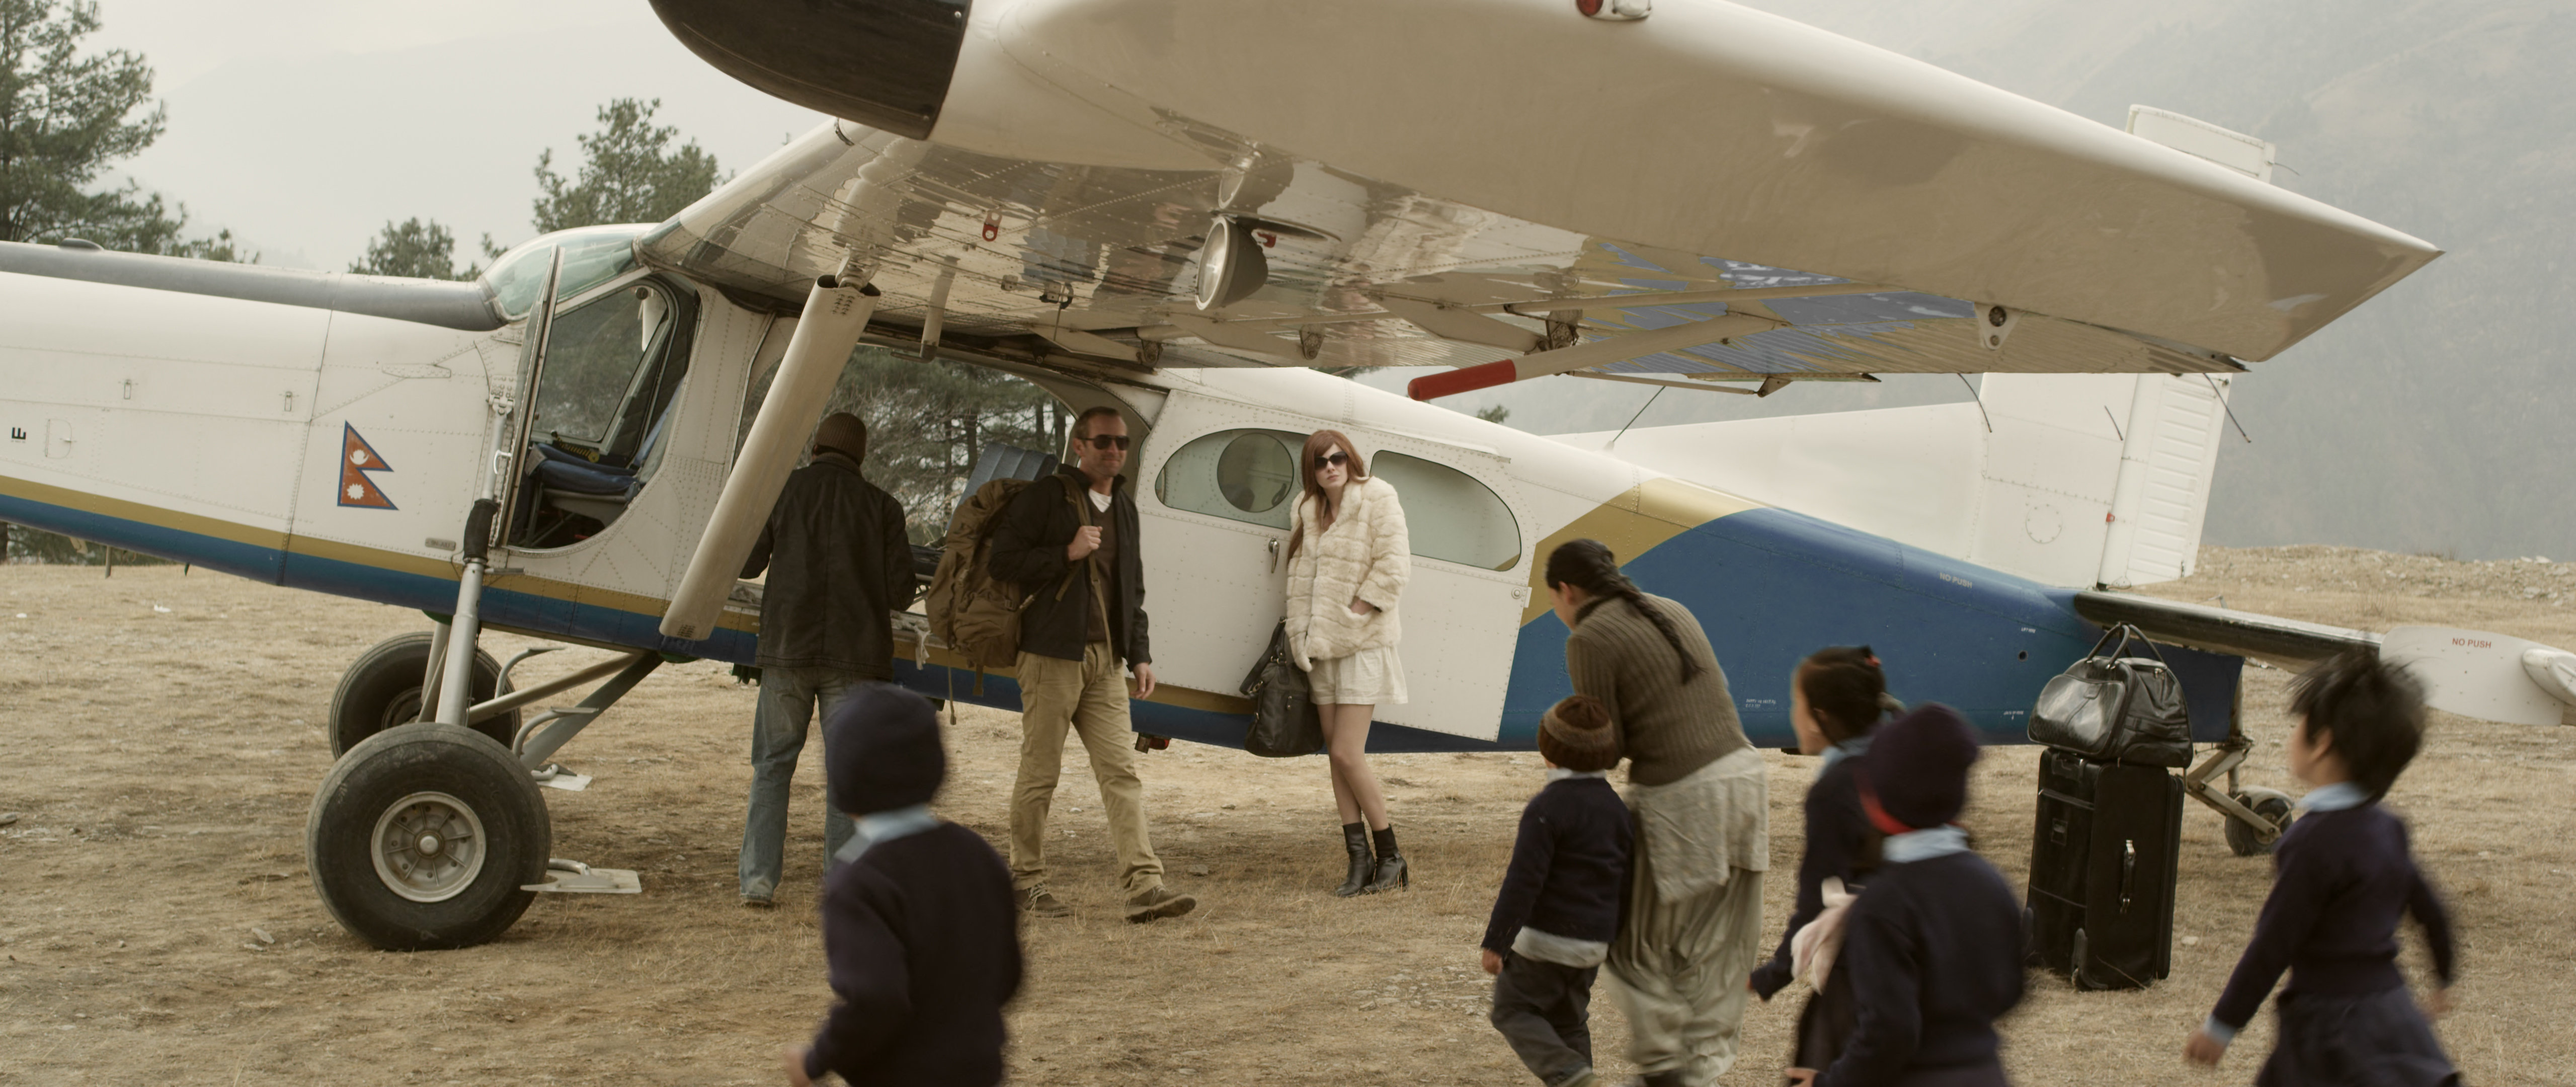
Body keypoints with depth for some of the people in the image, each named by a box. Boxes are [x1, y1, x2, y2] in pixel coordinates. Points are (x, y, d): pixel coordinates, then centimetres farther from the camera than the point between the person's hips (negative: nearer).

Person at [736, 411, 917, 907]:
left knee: (773, 765, 10)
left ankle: (759, 879, 4)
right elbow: (900, 592, -1)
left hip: (788, 648, 0)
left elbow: (747, 564, 5)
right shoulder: (882, 506, 3)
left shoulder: (782, 490, 2)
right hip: (854, 657, 0)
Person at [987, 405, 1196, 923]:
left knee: (1122, 770, -3)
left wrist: (1140, 654, 16)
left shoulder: (1124, 507, 18)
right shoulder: (1046, 497, -4)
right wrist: (1068, 553, -17)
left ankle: (1144, 886, -9)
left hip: (1106, 661, 6)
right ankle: (1025, 879, 14)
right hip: (1053, 655, -6)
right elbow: (1002, 560, -11)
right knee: (1040, 772, 0)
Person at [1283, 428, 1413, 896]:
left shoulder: (1377, 498, -8)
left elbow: (1394, 567, -13)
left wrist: (1354, 611, -14)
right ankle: (1359, 860, 12)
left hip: (1362, 644, -7)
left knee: (1346, 754, -11)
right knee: (1336, 756, 6)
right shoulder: (1309, 509, 11)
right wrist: (1299, 633, 1)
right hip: (1323, 646, 7)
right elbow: (1300, 577, 11)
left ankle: (1390, 855, 3)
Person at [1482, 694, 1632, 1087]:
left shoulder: (1547, 808, -17)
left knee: (1513, 1010, 5)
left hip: (1545, 937, -7)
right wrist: (1615, 936, 26)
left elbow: (1524, 880, -20)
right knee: (1568, 1021, 18)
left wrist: (1496, 941, -16)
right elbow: (1624, 877, 15)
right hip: (1595, 940, 7)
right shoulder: (1615, 807, 8)